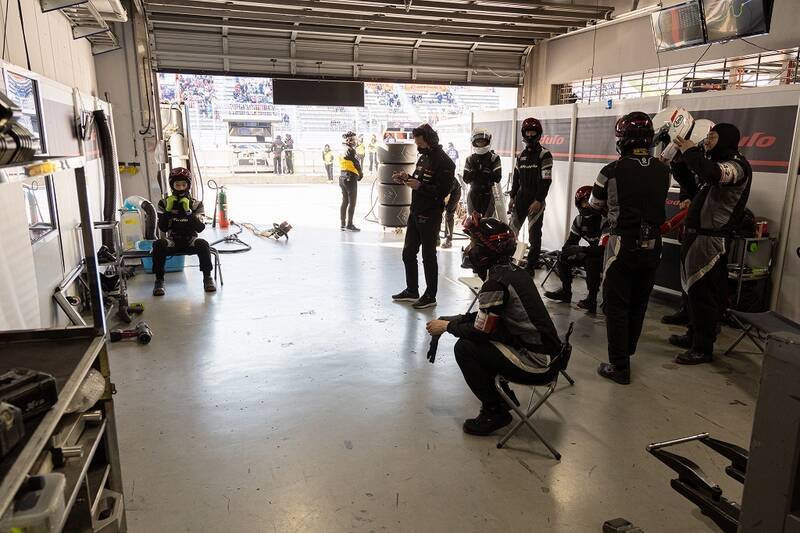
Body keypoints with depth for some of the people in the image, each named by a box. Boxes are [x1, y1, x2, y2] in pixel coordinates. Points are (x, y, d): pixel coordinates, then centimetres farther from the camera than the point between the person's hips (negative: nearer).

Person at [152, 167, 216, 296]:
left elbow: (200, 228, -11)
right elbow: (163, 228, -7)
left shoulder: (196, 204, 2)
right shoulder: (164, 203, 3)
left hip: (190, 240, -1)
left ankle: (207, 278, -17)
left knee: (203, 244, -33)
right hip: (172, 241, 1)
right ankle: (159, 280, -18)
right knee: (159, 245, -31)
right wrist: (168, 210, -18)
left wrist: (188, 211, -22)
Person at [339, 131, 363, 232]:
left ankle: (343, 224, 17)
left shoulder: (342, 150, 12)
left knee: (344, 201, 12)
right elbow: (356, 164, -15)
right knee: (352, 202, -2)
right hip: (351, 178, -9)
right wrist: (361, 174, 1)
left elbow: (343, 164, 12)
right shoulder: (350, 150, -15)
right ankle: (349, 225, 0)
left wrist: (358, 174, 7)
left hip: (342, 177, 9)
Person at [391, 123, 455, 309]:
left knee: (429, 256, 1)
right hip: (415, 212, 9)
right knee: (408, 253, 15)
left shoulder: (444, 162, -15)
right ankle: (412, 290, 30)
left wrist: (419, 186, -25)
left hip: (430, 216, -9)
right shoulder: (423, 157, 13)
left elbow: (443, 190, -22)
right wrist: (407, 178, 3)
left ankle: (430, 296, 14)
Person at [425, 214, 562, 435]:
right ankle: (504, 398, 27)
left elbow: (481, 331, -17)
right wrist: (454, 320, 11)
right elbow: (488, 316, 17)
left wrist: (448, 326, -1)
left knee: (464, 348, -9)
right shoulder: (512, 270, 7)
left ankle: (495, 412, 4)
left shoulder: (496, 282, -21)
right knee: (474, 340, 17)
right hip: (546, 353, 9)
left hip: (534, 363, -9)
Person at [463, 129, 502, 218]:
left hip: (488, 194, -2)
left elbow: (497, 178, -11)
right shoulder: (470, 159, 6)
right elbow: (466, 179, -2)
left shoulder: (494, 158, -1)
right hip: (474, 194, 2)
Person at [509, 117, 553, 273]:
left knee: (534, 235, -2)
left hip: (536, 200, -6)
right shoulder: (521, 155, 14)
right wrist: (512, 198, 13)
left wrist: (538, 201, -19)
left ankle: (531, 266, 5)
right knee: (512, 230, 4)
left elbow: (546, 180, -14)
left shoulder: (544, 154, -7)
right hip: (521, 197, 6)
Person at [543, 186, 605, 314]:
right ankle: (565, 291, 10)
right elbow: (571, 241, 4)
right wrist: (566, 251, -17)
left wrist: (581, 249, -38)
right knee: (563, 257, -1)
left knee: (592, 260, -36)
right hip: (591, 253, 8)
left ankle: (592, 297, -25)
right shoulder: (579, 220, -2)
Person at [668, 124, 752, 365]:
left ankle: (703, 348, 1)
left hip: (711, 240, -9)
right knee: (694, 290, 16)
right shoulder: (715, 164, 19)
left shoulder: (737, 165, -10)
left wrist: (690, 152, -18)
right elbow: (693, 190, 20)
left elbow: (713, 174, -32)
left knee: (704, 293, -6)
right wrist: (682, 163, 8)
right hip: (696, 236, 9)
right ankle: (694, 336, 29)